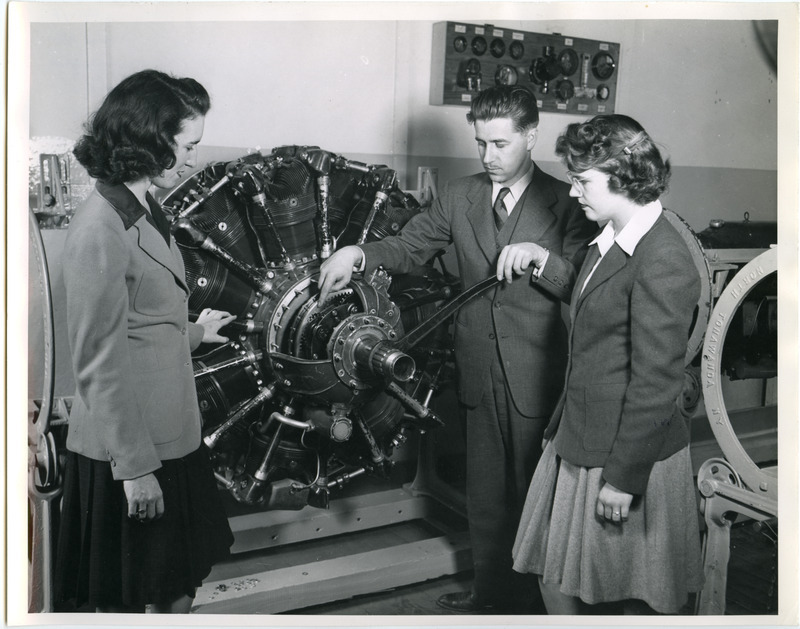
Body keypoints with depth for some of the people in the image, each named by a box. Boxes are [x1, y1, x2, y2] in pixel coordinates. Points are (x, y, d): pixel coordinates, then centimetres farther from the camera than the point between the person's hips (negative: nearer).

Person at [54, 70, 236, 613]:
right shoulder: (101, 228, -21)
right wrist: (134, 466, -18)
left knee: (180, 583, 21)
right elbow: (101, 364, -21)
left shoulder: (146, 211, 8)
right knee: (125, 597, 12)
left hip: (173, 435, 9)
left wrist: (194, 332, 20)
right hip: (131, 449, -9)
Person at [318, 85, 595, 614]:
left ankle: (533, 597, 28)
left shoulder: (566, 201, -4)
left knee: (534, 492, 8)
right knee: (485, 490, 17)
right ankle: (490, 589, 36)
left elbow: (583, 285, -9)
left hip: (538, 376, -4)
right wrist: (357, 254, -11)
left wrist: (539, 257, -27)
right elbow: (409, 248, 8)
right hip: (481, 372, 4)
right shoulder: (459, 196, 7)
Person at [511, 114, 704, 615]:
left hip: (627, 457, -8)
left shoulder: (663, 262, -21)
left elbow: (655, 382, -21)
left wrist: (623, 478, -18)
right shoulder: (610, 243, 8)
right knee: (558, 580, 18)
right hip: (580, 442, 8)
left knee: (627, 597, 11)